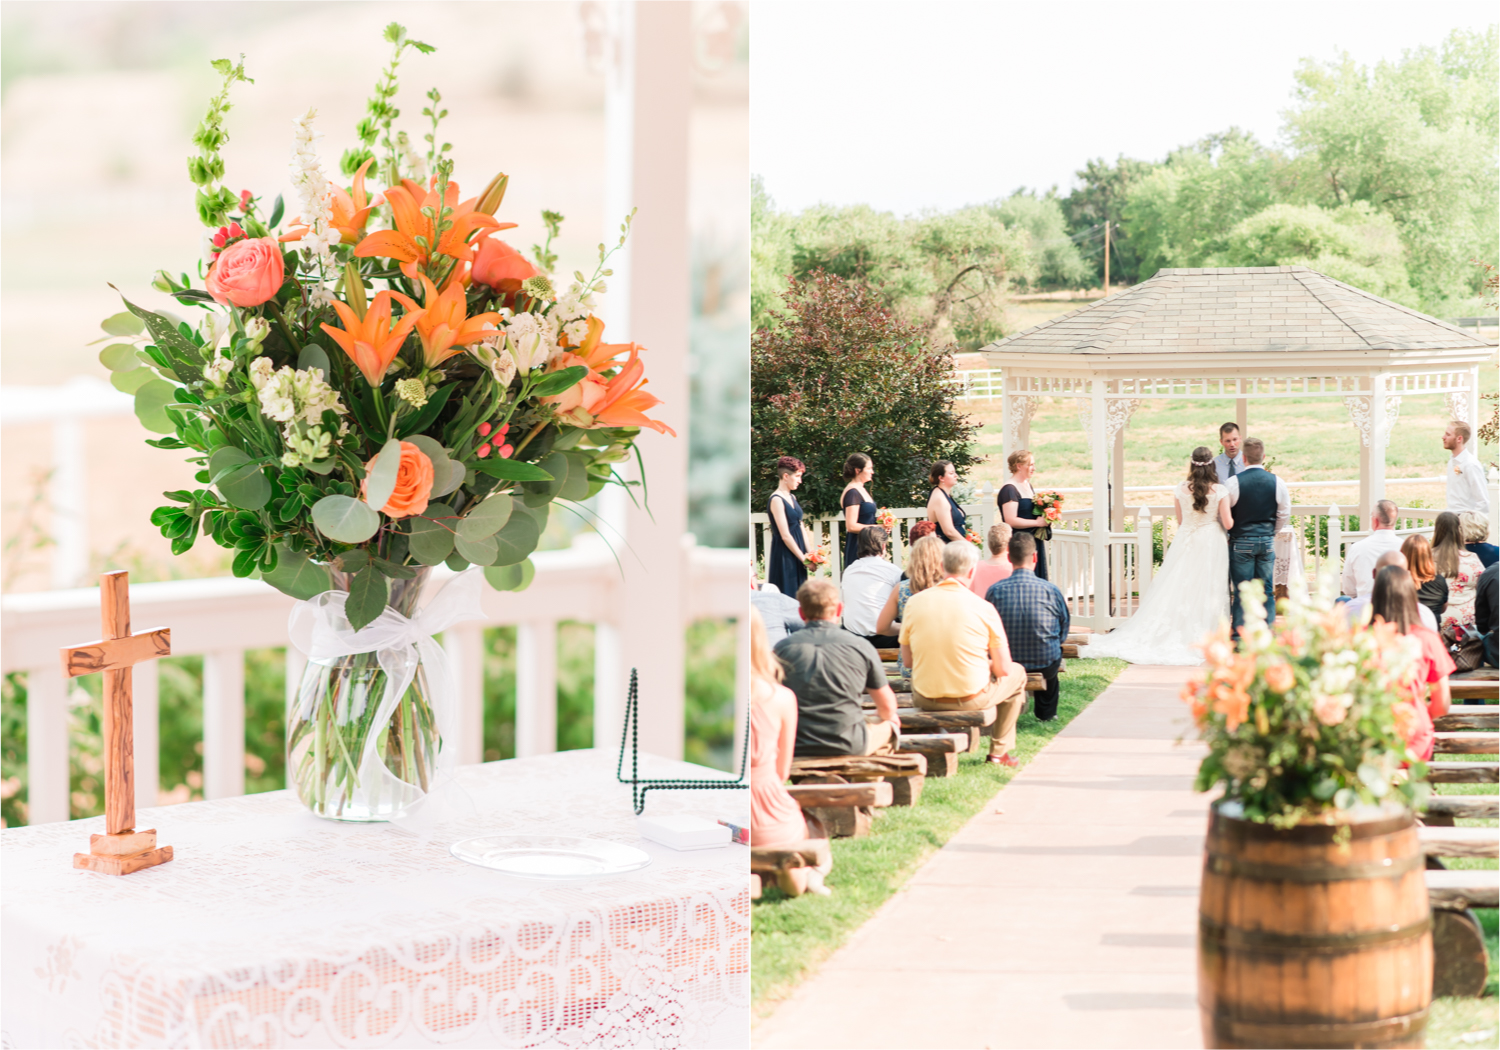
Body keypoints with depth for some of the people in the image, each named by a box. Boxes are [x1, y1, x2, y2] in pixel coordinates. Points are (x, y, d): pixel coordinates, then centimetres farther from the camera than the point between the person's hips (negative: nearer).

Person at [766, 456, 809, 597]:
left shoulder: (792, 498, 14)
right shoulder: (777, 500, -14)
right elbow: (785, 535, -17)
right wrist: (803, 558, -13)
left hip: (797, 554, 9)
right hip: (784, 555, -9)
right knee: (787, 594, -7)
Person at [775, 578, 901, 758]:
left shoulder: (782, 648, -2)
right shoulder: (861, 647, -5)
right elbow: (887, 707, 7)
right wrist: (888, 719, 33)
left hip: (795, 748, 2)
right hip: (849, 746, -2)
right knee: (889, 724, 30)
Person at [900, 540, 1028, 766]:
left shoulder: (915, 602, -6)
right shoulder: (983, 608, -12)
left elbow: (907, 660, 5)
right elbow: (1003, 669, -7)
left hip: (925, 699, 3)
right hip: (972, 699, -3)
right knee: (1017, 673, 27)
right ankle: (999, 751, 32)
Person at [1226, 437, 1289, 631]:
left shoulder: (1233, 482, -11)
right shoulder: (1277, 482, -2)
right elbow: (1284, 515, 7)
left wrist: (1229, 535, 12)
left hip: (1241, 542, -3)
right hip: (1267, 542, 3)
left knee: (1241, 591, 0)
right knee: (1266, 590, 8)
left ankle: (1241, 635, 1)